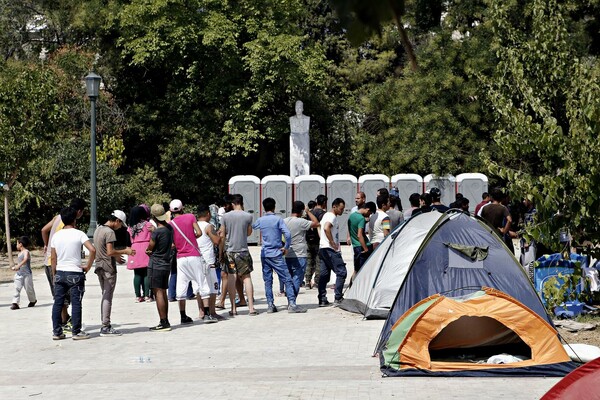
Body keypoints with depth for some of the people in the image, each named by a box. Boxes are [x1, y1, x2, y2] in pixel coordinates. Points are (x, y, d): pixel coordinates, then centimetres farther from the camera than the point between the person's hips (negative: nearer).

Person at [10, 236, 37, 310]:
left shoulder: (26, 251, -11)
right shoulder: (19, 253, 14)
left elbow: (25, 259, -30)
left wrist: (19, 265, -40)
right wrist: (15, 267, 14)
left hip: (26, 274, -7)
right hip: (19, 274, 7)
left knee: (29, 288, 5)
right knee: (17, 288, -6)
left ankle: (33, 300, 27)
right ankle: (15, 303, -10)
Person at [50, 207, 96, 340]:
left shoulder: (56, 235, 4)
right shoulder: (79, 234, -7)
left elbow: (53, 258, 7)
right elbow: (92, 250, -19)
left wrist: (54, 274, 16)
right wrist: (88, 266, -7)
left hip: (60, 273, 4)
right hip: (75, 273, -4)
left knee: (58, 303, 9)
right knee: (76, 303, 2)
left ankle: (56, 332, 12)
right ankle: (76, 332, 4)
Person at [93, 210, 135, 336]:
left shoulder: (98, 229, 14)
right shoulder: (110, 232, -15)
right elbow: (110, 252, -21)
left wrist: (117, 255, 23)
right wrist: (125, 251, -9)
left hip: (99, 267, 9)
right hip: (108, 268, -9)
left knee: (105, 296, 14)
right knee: (108, 297, -5)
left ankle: (105, 325, 15)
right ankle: (106, 327, -4)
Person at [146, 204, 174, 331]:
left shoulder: (156, 232, -18)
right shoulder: (169, 228, 5)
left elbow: (149, 249, -8)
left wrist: (149, 252, 13)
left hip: (156, 265, -8)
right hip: (166, 264, 8)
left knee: (158, 293, -5)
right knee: (163, 293, 14)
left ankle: (163, 323, -7)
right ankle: (165, 321, 19)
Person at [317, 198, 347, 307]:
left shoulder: (326, 215, 19)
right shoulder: (332, 216, -12)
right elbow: (326, 228, -30)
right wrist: (333, 243, -24)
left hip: (322, 248, 10)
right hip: (331, 249, -10)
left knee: (324, 274, 9)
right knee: (341, 272, -6)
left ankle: (322, 300, 9)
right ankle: (338, 298, -7)